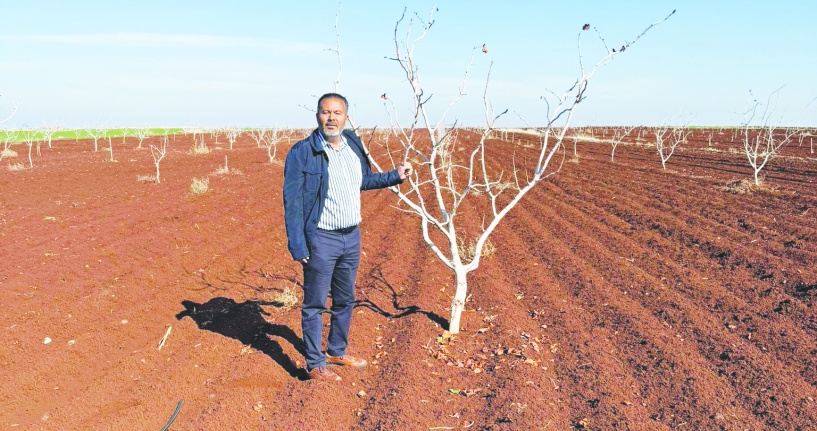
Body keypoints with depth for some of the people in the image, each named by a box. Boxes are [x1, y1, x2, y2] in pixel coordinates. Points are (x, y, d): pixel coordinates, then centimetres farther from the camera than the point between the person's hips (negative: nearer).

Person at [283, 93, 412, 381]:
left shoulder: (354, 145, 5)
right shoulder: (303, 152, -14)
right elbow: (292, 201, -14)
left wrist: (395, 176, 17)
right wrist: (297, 245, -17)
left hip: (352, 237, 7)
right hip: (321, 240, -6)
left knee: (345, 300, 19)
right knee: (315, 304, 5)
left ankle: (337, 352, 38)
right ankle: (315, 364, 21)